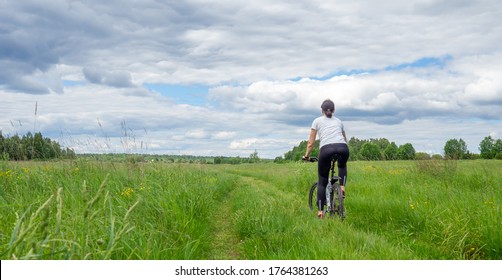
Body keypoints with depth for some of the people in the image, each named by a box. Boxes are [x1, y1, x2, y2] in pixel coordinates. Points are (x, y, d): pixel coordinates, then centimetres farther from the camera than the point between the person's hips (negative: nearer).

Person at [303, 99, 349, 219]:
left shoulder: (317, 121, 20)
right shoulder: (339, 121, 29)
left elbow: (311, 143, 17)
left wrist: (306, 155, 30)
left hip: (326, 149, -2)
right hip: (343, 148, 3)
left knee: (322, 182, 12)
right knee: (342, 165, 39)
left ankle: (320, 210, 4)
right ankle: (342, 186, 16)